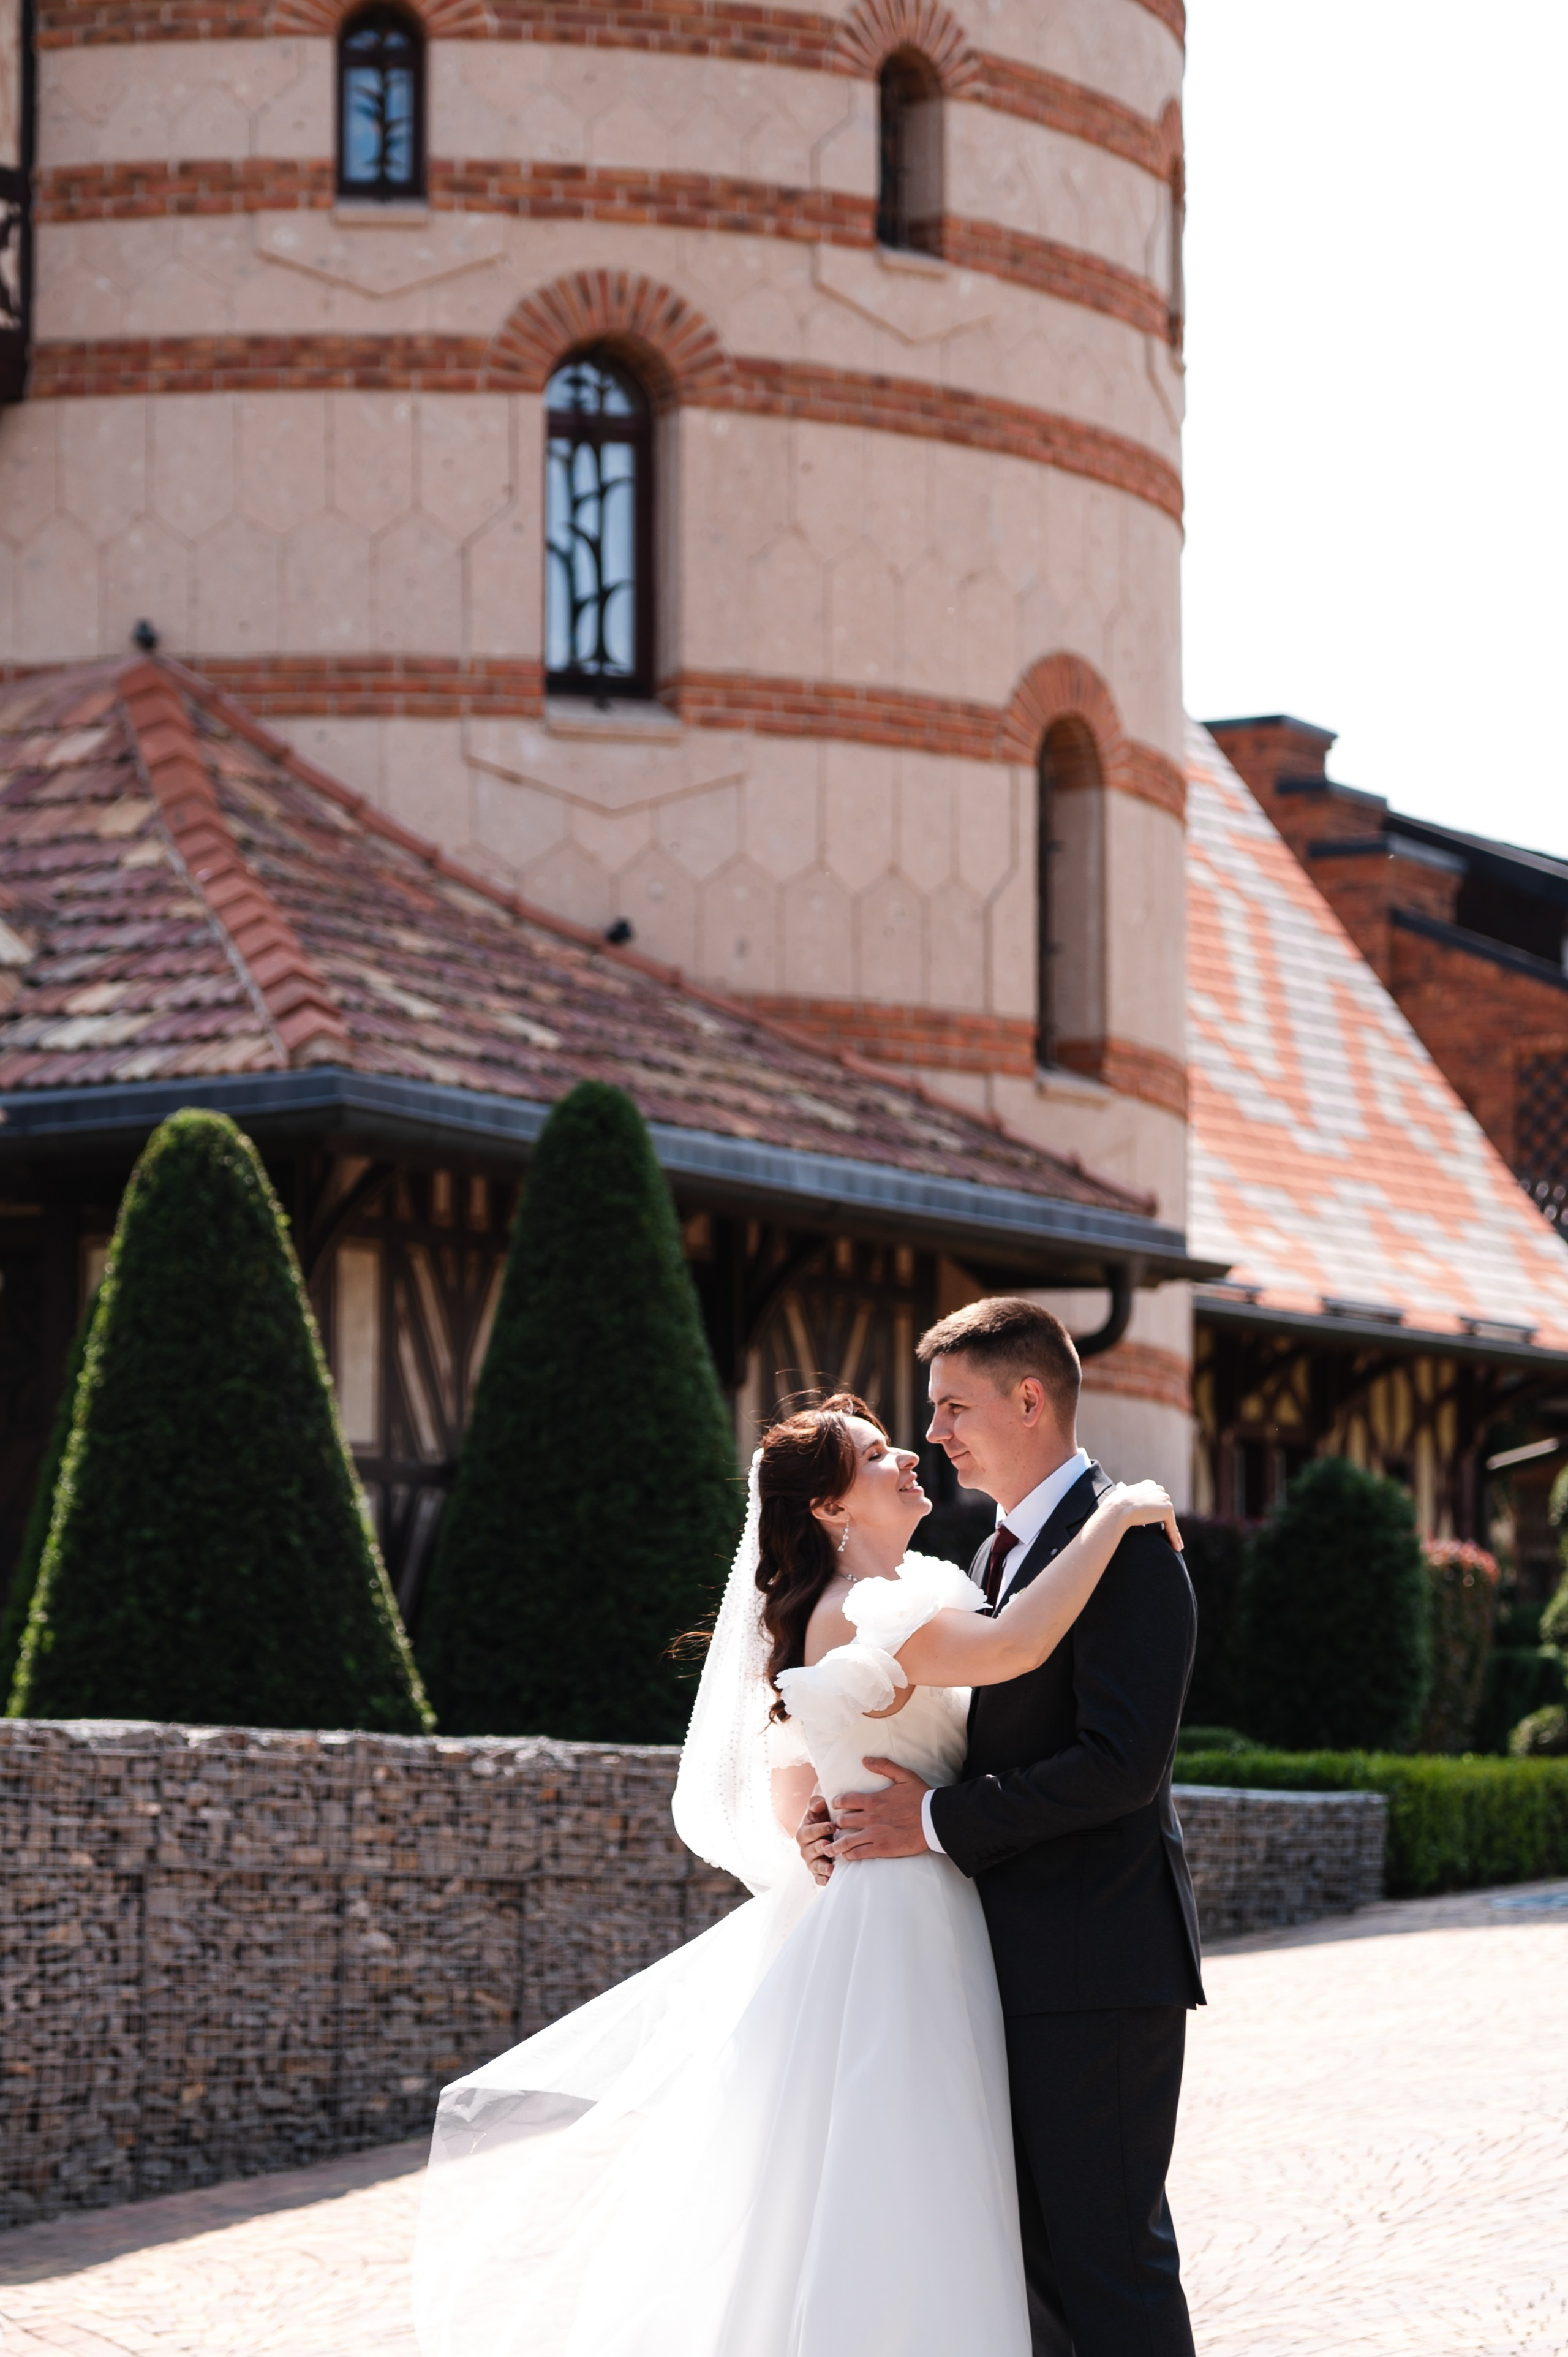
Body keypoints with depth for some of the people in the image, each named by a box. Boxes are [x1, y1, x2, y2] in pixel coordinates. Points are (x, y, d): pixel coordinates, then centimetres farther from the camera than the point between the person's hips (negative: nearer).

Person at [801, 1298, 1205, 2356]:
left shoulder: (1124, 1545, -13)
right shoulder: (1004, 1553, 18)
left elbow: (1120, 1764, -21)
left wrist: (939, 1821, -17)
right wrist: (865, 1815, 0)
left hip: (1096, 1958, -10)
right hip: (1024, 1958, 10)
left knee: (1105, 2251, -9)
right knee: (1043, 2249, 12)